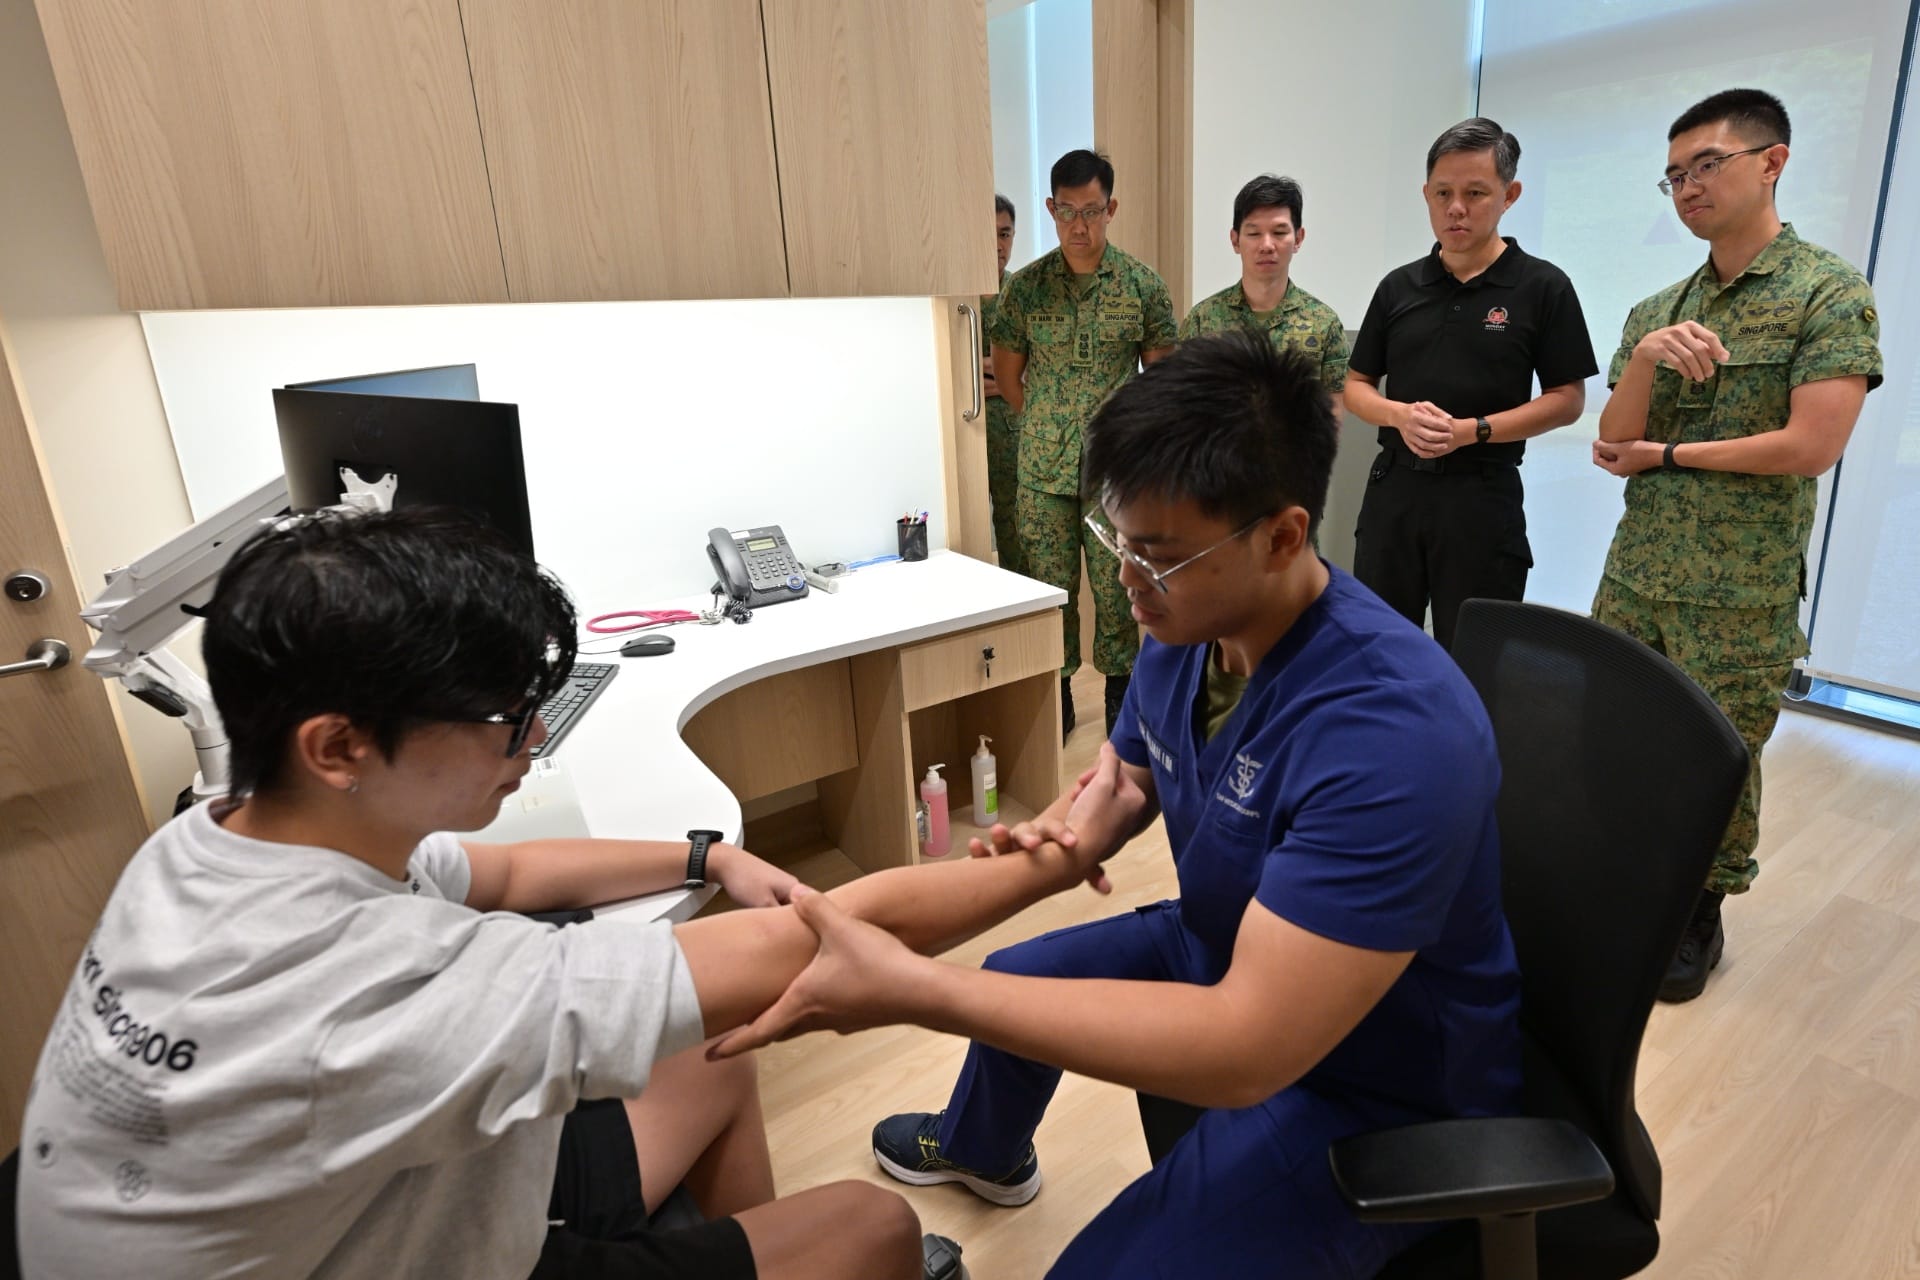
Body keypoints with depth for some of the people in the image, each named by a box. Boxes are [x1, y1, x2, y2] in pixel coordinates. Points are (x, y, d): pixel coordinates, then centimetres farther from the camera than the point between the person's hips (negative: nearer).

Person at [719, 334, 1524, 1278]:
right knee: (1012, 978, 24)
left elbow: (1248, 1047, -40)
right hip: (1227, 955, 8)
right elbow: (1127, 772, 7)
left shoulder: (1393, 729, -38)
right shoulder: (1185, 628, -11)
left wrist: (912, 991, -41)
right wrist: (1075, 823, -19)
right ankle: (980, 1152, 58)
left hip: (1375, 1088, -7)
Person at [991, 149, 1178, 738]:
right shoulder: (1026, 285, 1)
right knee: (1050, 590, 8)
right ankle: (1055, 695, 24)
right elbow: (1007, 376, 9)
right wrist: (1048, 427, 5)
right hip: (1043, 471, 1)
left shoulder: (1141, 283, 0)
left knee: (1116, 589, 6)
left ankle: (1119, 694, 24)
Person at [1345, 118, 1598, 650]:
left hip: (1482, 495, -3)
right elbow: (1357, 386, 11)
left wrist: (1471, 430, -15)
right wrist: (1401, 415, -10)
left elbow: (1567, 399, -2)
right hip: (1394, 486, 3)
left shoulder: (1543, 286, -1)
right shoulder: (1398, 286, 8)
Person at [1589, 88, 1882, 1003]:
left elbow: (1811, 446, -16)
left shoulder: (1831, 294, -5)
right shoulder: (1656, 312, 9)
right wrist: (1646, 358, -16)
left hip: (1741, 593, -5)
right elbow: (1614, 444, 1)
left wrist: (1665, 455, -6)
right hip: (1633, 575, 5)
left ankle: (1698, 915, 27)